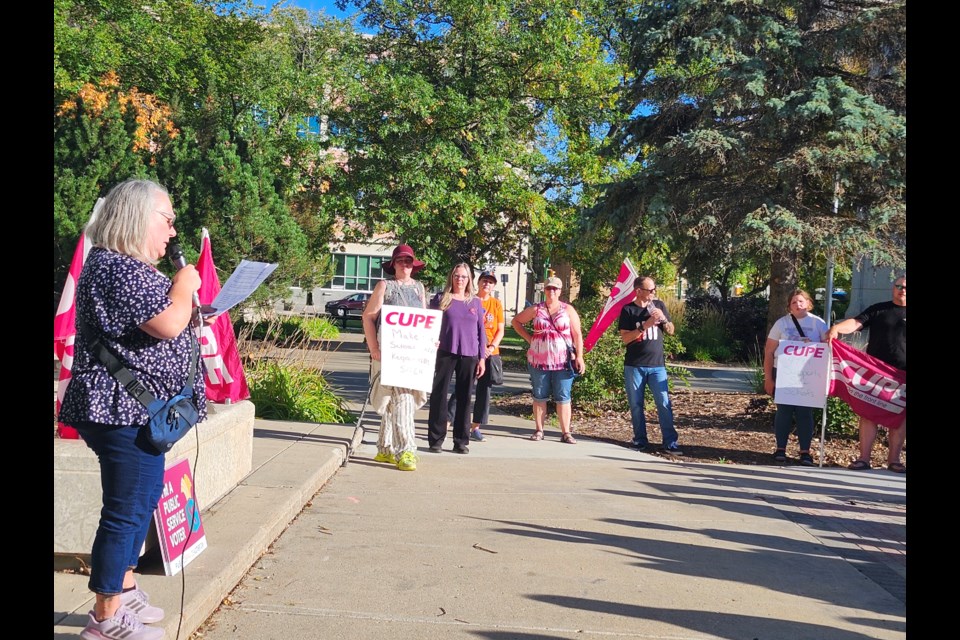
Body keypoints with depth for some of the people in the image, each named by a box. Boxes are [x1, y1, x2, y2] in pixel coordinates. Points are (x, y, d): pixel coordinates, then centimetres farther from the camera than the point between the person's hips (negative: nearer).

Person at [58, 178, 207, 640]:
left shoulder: (128, 267, 17)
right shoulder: (117, 267, -18)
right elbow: (168, 325, -26)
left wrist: (179, 295, 13)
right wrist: (185, 287, -9)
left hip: (136, 409, 11)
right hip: (125, 411, -11)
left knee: (142, 500, 20)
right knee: (127, 510, -3)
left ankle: (123, 590, 33)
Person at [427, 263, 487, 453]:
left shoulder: (476, 302, 12)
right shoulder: (441, 299, 5)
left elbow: (481, 331, 13)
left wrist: (482, 358, 7)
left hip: (469, 356, 2)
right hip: (444, 354, -2)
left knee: (464, 398, 5)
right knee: (439, 396, -1)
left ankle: (461, 441, 13)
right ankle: (436, 439, 7)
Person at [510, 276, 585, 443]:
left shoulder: (568, 310, 3)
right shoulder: (536, 310, 5)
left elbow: (577, 334, 0)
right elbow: (516, 321, 14)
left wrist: (579, 357, -8)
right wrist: (529, 338, 4)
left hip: (563, 362, -1)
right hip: (539, 361, 1)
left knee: (563, 398, 1)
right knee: (539, 396, 8)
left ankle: (566, 432, 5)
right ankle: (539, 430, 16)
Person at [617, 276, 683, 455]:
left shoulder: (659, 305, 7)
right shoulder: (628, 310, -1)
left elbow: (671, 331, 13)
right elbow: (625, 338, -9)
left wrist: (663, 319, -7)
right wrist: (645, 325, -19)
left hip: (657, 365, 1)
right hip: (634, 366, -1)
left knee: (664, 404, -5)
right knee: (636, 405, 5)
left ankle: (670, 442, -1)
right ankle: (640, 440, 17)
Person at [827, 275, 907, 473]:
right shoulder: (878, 310, 7)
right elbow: (856, 322, -6)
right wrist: (837, 327, -26)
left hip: (901, 375, 1)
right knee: (868, 414, -1)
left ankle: (894, 459, 16)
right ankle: (864, 458, 4)